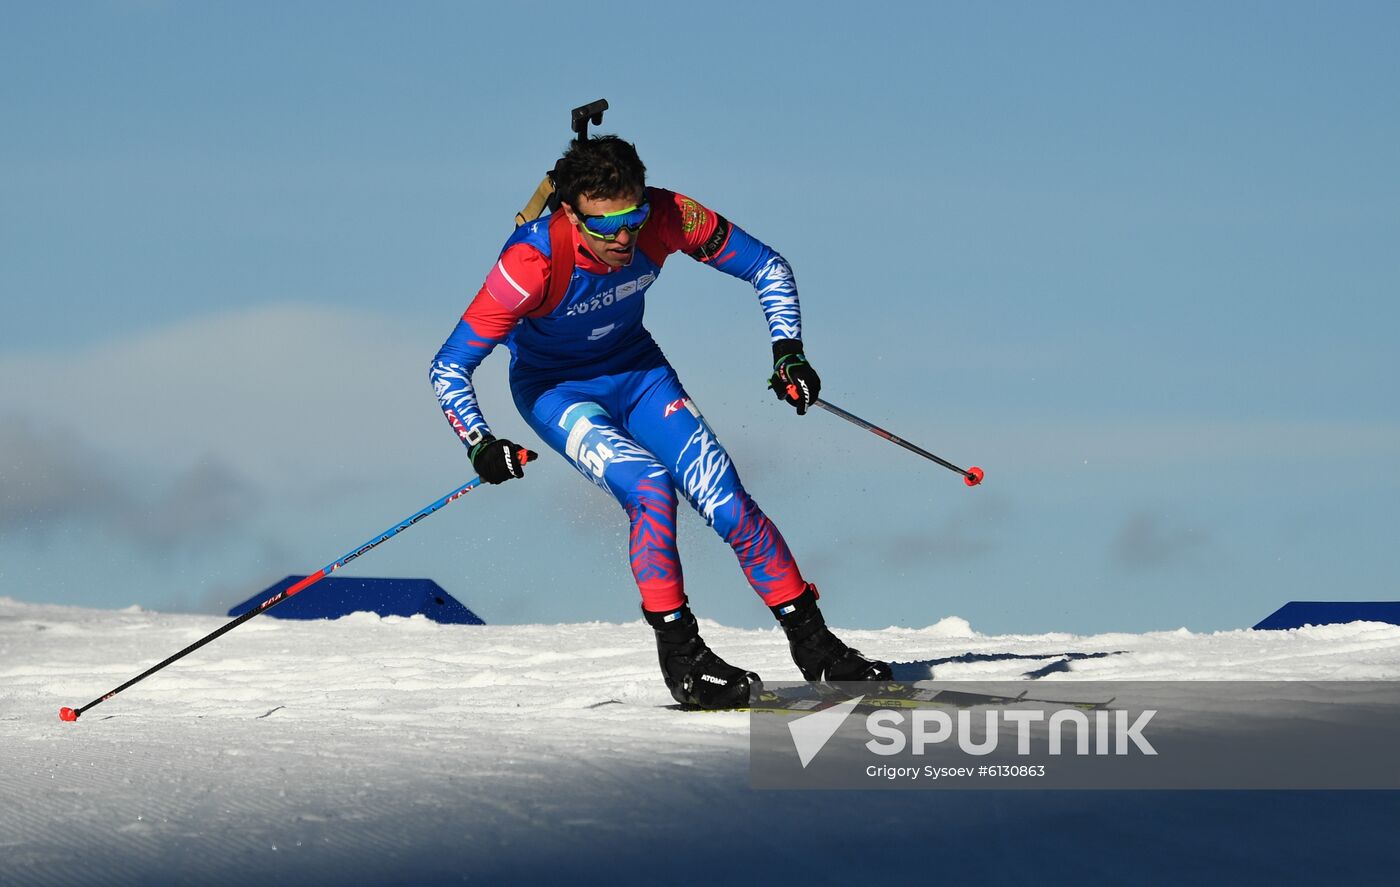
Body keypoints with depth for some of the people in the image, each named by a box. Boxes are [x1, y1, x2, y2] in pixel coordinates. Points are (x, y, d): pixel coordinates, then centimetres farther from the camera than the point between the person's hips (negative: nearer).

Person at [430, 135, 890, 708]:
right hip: (556, 388, -3)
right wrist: (479, 444, -41)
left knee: (726, 502, -10)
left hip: (637, 369, 3)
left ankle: (813, 644, 1)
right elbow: (449, 367, -29)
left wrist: (789, 350, -20)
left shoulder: (668, 219, -26)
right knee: (650, 488, -27)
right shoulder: (533, 263, -35)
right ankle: (680, 657, -17)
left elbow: (767, 268, -9)